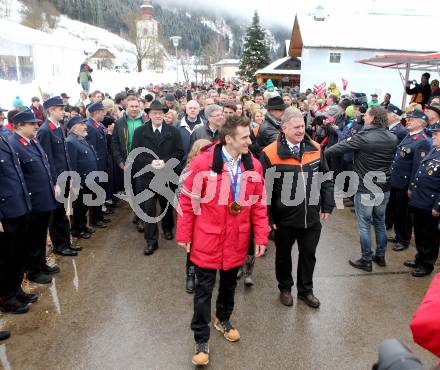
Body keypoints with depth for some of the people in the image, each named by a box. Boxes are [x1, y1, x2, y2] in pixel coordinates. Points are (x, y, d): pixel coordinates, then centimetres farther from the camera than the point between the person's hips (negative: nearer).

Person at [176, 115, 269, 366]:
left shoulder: (254, 165, -4)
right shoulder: (203, 162, -16)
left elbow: (259, 204, 2)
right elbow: (187, 200, -9)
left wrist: (261, 236, 0)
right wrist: (184, 235, -6)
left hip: (237, 240, 4)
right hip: (207, 238, -4)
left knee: (230, 284, 22)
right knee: (204, 289, 7)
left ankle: (223, 320, 48)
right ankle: (202, 340, 24)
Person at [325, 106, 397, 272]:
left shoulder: (363, 137, -18)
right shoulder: (393, 138, 0)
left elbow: (340, 148, -13)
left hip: (365, 190, -6)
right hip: (384, 189, 6)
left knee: (364, 225, 6)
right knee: (380, 222, 20)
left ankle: (366, 261, 16)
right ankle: (380, 256, 32)